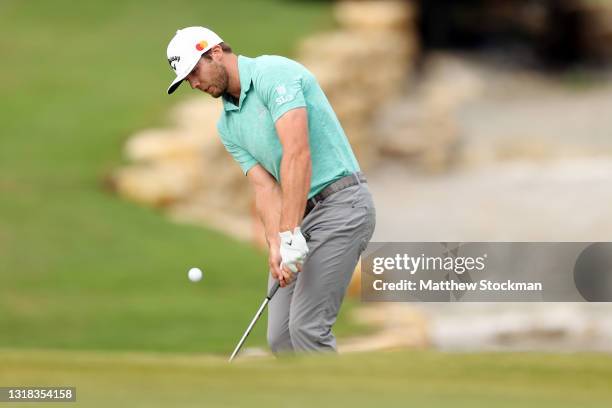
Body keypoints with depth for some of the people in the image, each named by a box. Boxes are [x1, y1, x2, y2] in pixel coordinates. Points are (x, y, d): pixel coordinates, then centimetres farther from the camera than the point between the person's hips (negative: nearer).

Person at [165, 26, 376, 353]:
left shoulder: (272, 73, -14)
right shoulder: (228, 126, 13)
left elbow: (297, 153, -24)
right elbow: (266, 189, 3)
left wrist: (289, 236, -29)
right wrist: (276, 245, -16)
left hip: (341, 203, -9)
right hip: (300, 215, 9)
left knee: (306, 326, -16)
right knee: (281, 336, 4)